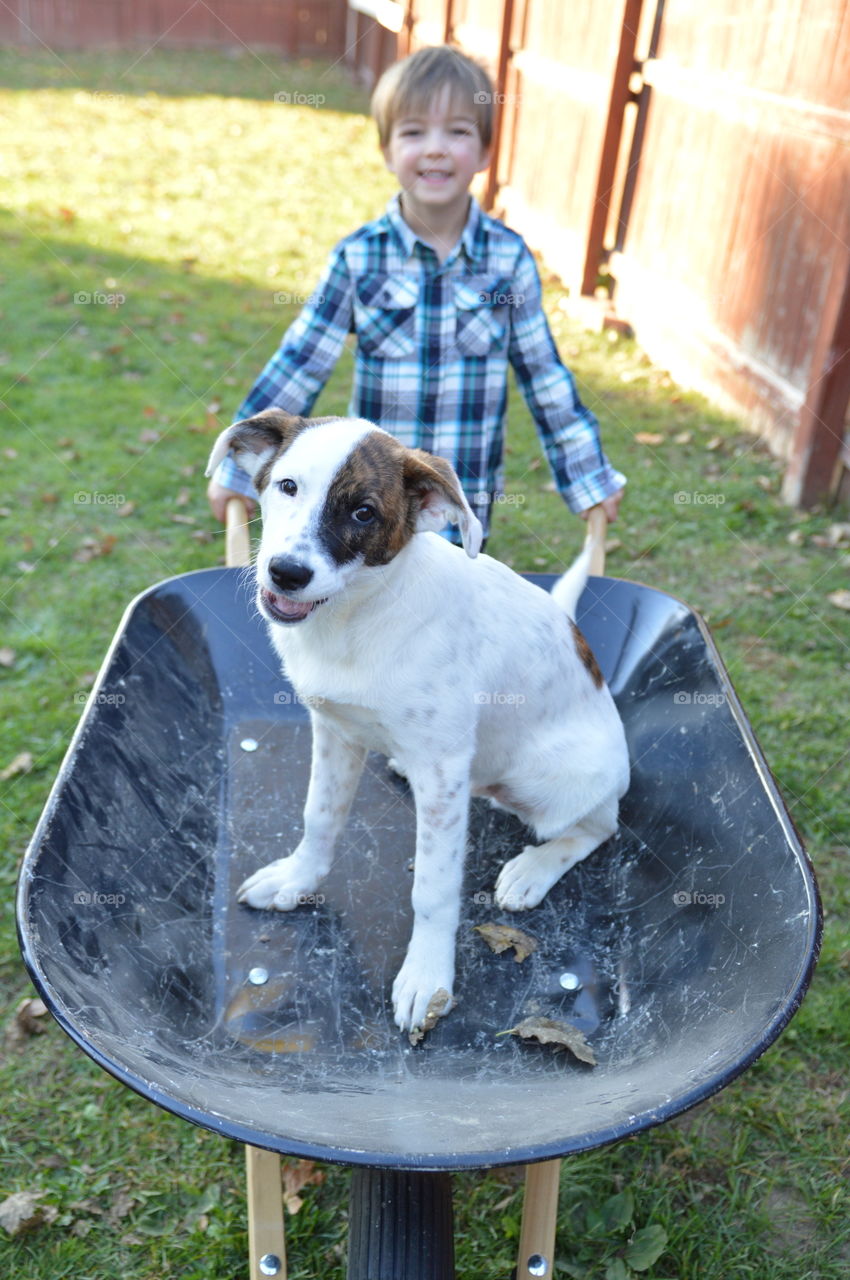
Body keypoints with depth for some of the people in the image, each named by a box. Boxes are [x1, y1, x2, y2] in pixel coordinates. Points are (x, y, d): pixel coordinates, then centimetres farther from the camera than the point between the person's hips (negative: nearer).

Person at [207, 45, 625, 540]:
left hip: (467, 504, 1)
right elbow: (298, 367, -4)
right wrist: (240, 468, -4)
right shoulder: (359, 257, -7)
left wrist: (590, 478, 3)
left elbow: (544, 375, 1)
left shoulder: (509, 257, -4)